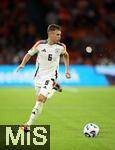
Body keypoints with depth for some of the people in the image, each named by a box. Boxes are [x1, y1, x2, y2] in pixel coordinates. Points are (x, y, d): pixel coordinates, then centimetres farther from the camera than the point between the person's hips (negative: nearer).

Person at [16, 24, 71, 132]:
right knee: (40, 99, 15)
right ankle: (54, 87, 47)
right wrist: (22, 64, -12)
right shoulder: (40, 44, -10)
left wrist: (67, 70, 12)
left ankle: (29, 123, -16)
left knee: (41, 99, -19)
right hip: (39, 77, 2)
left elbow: (66, 55, 16)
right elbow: (29, 54, 4)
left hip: (51, 77, -2)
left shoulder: (61, 47, -8)